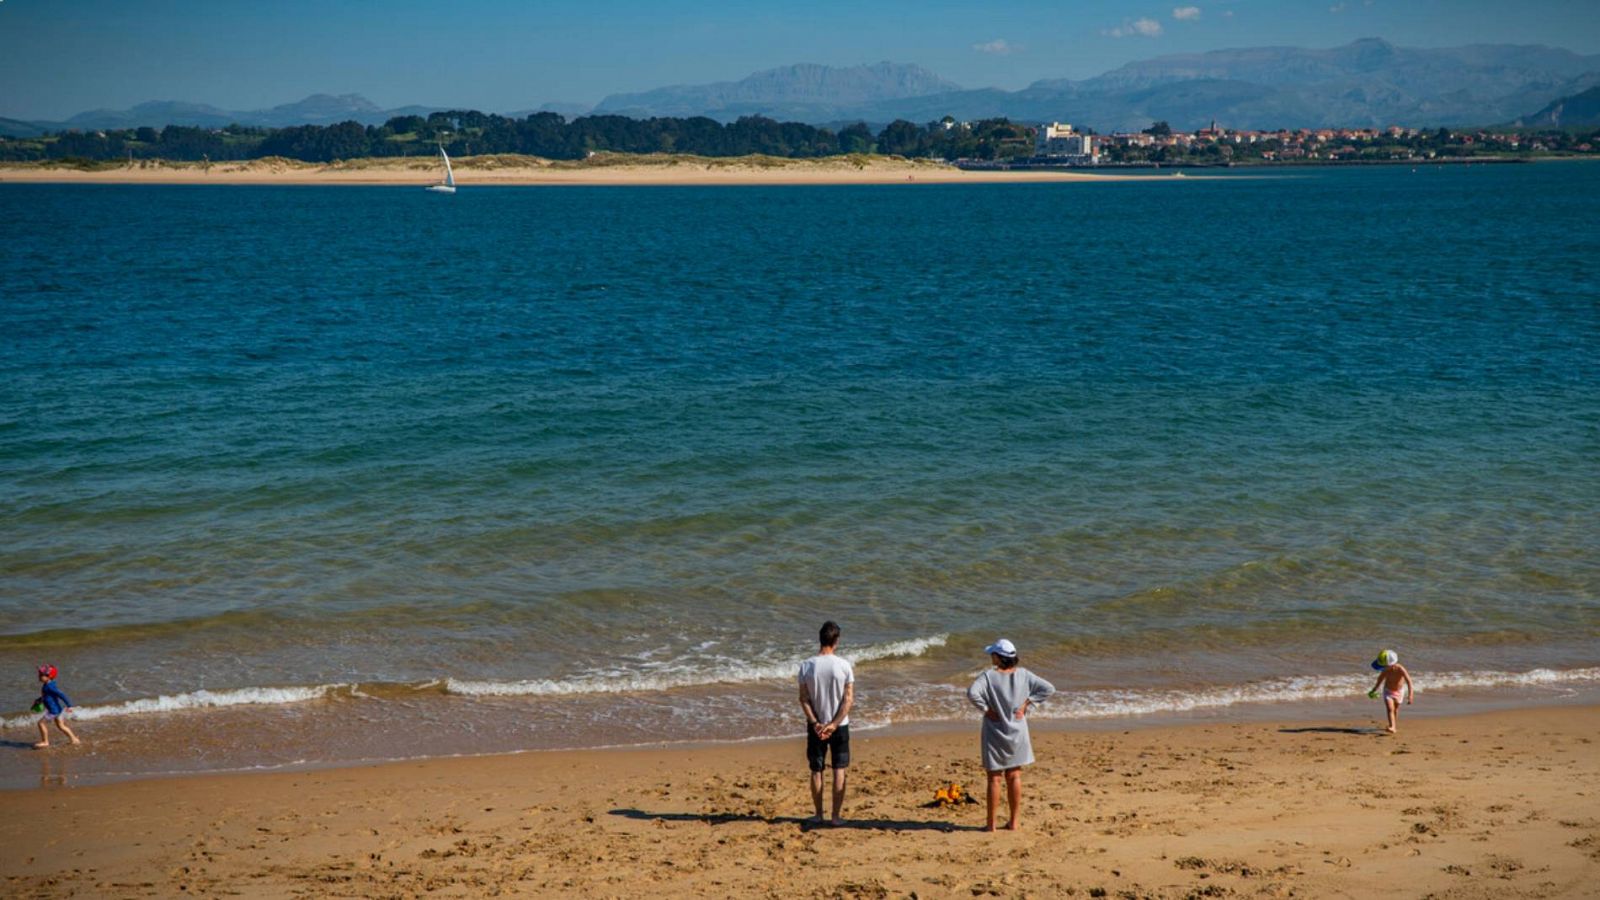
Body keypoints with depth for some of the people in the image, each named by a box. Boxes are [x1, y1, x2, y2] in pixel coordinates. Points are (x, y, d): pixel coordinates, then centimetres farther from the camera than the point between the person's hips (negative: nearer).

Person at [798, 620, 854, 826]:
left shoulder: (807, 666, -8)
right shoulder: (844, 665, -11)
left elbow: (804, 699, -8)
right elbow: (849, 699, -12)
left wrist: (815, 723, -8)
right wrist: (834, 724, -12)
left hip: (816, 726, 1)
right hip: (840, 725, -1)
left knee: (816, 771, 12)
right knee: (839, 771, 8)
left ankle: (819, 815, 17)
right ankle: (836, 815, 7)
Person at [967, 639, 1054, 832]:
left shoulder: (989, 675, -15)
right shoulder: (1022, 674, -3)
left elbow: (972, 693, -31)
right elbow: (1048, 688, -4)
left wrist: (986, 709, -16)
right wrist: (1027, 703, -2)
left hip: (995, 733, -3)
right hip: (1017, 732, 3)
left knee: (994, 778, 5)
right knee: (1014, 776, 13)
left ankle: (991, 824, 8)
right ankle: (1014, 821, 16)